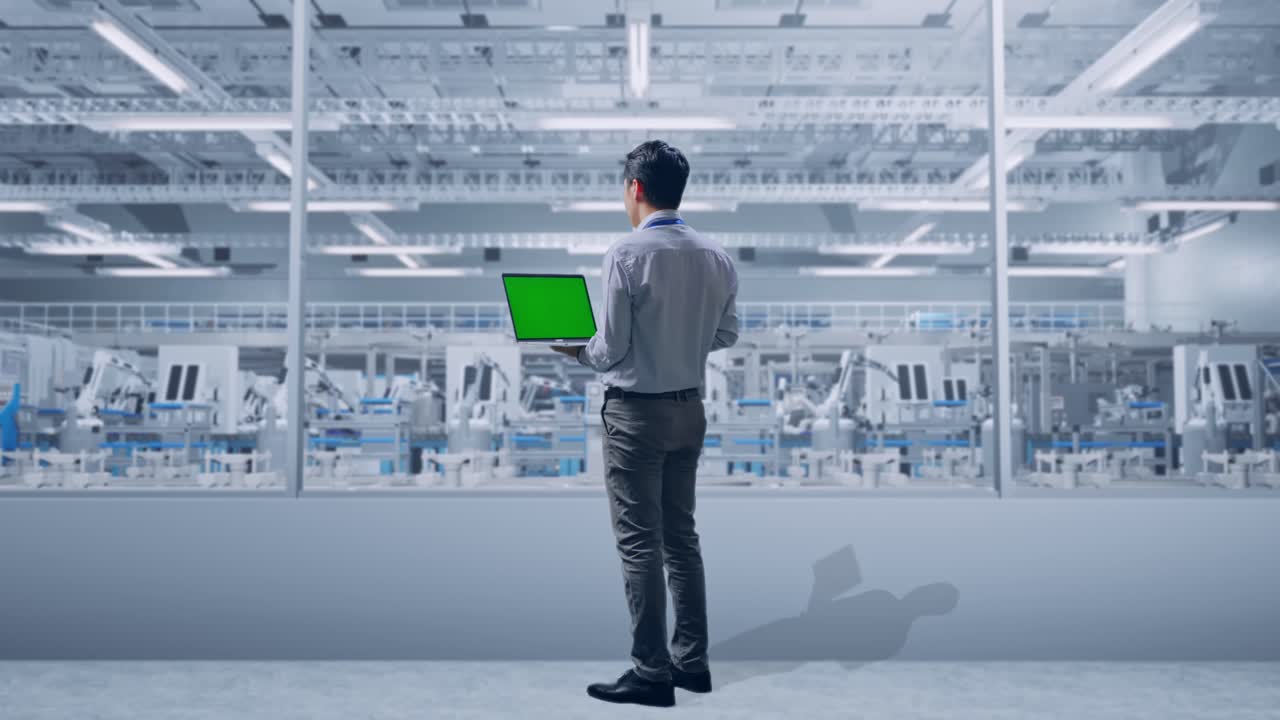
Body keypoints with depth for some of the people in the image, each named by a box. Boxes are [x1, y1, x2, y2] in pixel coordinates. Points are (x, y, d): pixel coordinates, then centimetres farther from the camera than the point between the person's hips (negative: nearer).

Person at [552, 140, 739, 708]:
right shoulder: (716, 257, 0)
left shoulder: (627, 254, -18)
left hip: (636, 411, -6)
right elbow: (727, 335, 9)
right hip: (689, 407, 7)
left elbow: (611, 350, -15)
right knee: (681, 538, 16)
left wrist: (576, 351, 5)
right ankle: (692, 661, 25)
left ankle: (652, 673, 10)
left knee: (640, 545, 3)